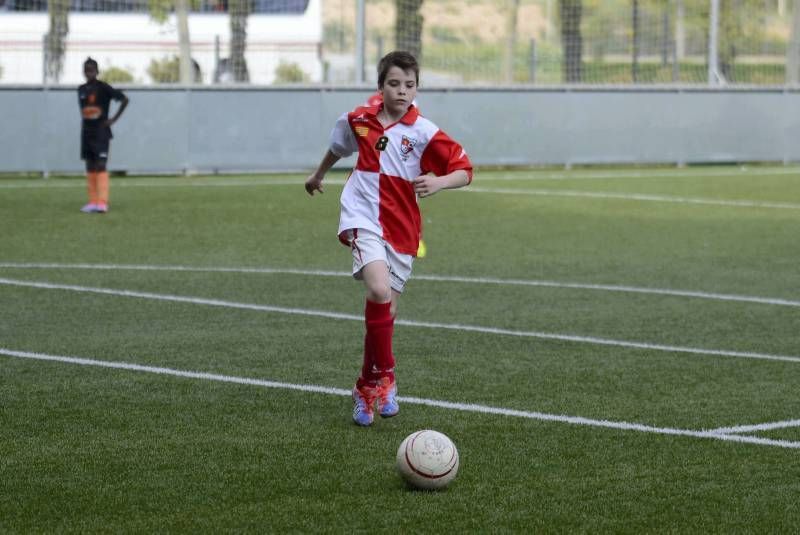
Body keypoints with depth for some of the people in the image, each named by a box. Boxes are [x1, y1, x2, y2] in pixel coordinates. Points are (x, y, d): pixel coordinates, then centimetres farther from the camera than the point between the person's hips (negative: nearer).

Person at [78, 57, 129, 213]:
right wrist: (84, 120, 12)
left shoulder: (103, 88, -8)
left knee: (100, 166, -13)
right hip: (86, 132, 7)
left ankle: (102, 203, -18)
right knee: (90, 168, 7)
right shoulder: (81, 90, 10)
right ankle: (93, 202, 11)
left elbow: (124, 99, -11)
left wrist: (114, 119, -11)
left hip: (101, 132, -7)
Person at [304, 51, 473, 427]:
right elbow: (338, 147, 24)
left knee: (385, 309, 8)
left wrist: (438, 182, -27)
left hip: (401, 229, 1)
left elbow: (464, 171, -6)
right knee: (380, 290, -26)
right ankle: (384, 376, -11)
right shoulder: (359, 120, 1)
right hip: (362, 219, -1)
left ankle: (367, 387, 29)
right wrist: (318, 175, 41)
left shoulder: (423, 132, -6)